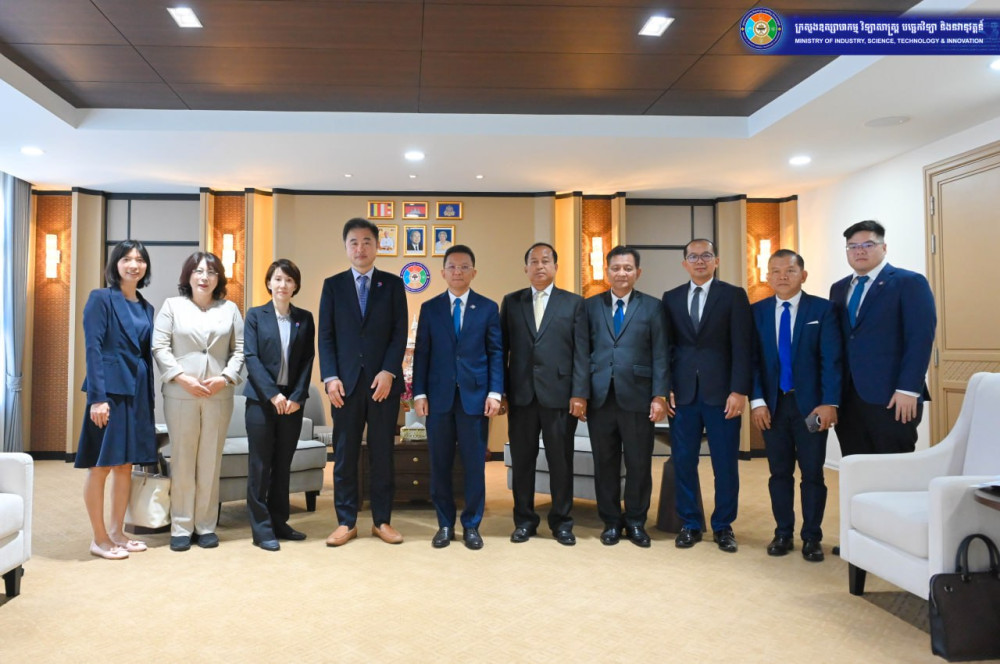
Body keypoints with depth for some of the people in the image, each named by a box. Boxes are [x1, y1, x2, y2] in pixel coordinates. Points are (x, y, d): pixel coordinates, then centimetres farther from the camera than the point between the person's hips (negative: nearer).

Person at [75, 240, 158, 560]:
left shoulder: (146, 307, 14)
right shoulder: (100, 298, -4)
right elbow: (93, 349, -11)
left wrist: (149, 397, 10)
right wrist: (97, 398, -19)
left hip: (138, 391, 7)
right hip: (109, 389, -6)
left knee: (126, 464, 11)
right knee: (100, 466, 0)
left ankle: (117, 532, 22)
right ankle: (99, 538, 10)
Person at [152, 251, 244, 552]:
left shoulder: (230, 309, 11)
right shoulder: (172, 306, 8)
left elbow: (239, 350, 7)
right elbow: (160, 347, 1)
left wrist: (226, 378, -8)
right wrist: (183, 378, -10)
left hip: (219, 396, 1)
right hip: (180, 395, -1)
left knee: (210, 462, 4)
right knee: (182, 461, 2)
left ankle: (206, 526, 13)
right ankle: (181, 527, 12)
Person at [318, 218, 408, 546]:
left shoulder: (393, 284, 7)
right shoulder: (333, 285, 9)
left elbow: (400, 333, 0)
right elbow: (326, 335, 4)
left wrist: (388, 372, -12)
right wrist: (330, 377, -7)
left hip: (383, 381, 0)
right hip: (346, 382, 1)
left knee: (382, 454, 5)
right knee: (345, 455, 4)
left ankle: (381, 520, 16)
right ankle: (346, 522, 15)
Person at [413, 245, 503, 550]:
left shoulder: (488, 308, 5)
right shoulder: (429, 308, 8)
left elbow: (496, 353, 2)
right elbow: (421, 353, 6)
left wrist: (495, 392, -7)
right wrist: (419, 393, -2)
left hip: (475, 396, -1)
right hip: (439, 396, 1)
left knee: (474, 464, 4)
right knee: (440, 464, 7)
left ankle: (471, 525, 18)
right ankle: (445, 524, 20)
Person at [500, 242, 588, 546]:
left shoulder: (574, 303, 5)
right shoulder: (511, 302, 10)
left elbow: (581, 352, -1)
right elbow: (502, 349, 8)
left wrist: (580, 393, -9)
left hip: (560, 394, -1)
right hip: (521, 395, 2)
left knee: (561, 461, 6)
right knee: (522, 460, 8)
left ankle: (561, 521, 20)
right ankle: (524, 519, 22)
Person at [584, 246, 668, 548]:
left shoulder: (652, 307, 6)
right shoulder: (591, 305, 8)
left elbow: (659, 355, 1)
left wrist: (659, 396, -6)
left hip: (637, 397, -1)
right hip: (600, 397, 1)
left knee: (639, 464, 6)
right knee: (605, 463, 8)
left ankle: (636, 522, 22)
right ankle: (611, 521, 22)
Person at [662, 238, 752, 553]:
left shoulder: (734, 295, 2)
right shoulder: (671, 298, 10)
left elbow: (743, 347, -3)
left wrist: (739, 390, -11)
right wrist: (665, 389, -1)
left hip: (721, 393, -2)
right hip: (682, 393, 2)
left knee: (725, 463, 4)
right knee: (683, 461, 5)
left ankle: (723, 526, 19)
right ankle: (690, 524, 18)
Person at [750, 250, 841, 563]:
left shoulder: (823, 309, -1)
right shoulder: (757, 311, 5)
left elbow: (831, 359, -7)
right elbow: (752, 359, 1)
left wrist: (829, 402, -15)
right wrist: (757, 400, -8)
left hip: (810, 404, -2)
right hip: (772, 404, 2)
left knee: (812, 473, 5)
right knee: (779, 472, 10)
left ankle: (811, 537, 17)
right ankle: (783, 533, 21)